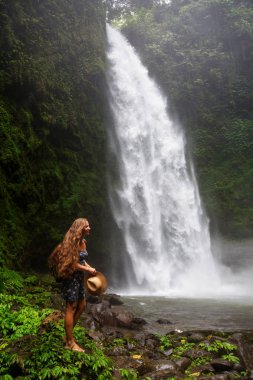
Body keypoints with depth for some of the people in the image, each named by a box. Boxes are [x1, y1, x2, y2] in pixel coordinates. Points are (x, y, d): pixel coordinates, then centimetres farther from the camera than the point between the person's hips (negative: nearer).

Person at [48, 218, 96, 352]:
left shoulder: (83, 242, 9)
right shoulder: (72, 242, -19)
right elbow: (72, 262, -22)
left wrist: (91, 268, 4)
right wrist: (88, 269, -16)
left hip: (79, 278, 10)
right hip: (71, 277, -10)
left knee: (81, 305, 15)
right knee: (71, 308, -2)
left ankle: (69, 334, 28)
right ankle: (70, 342, 8)